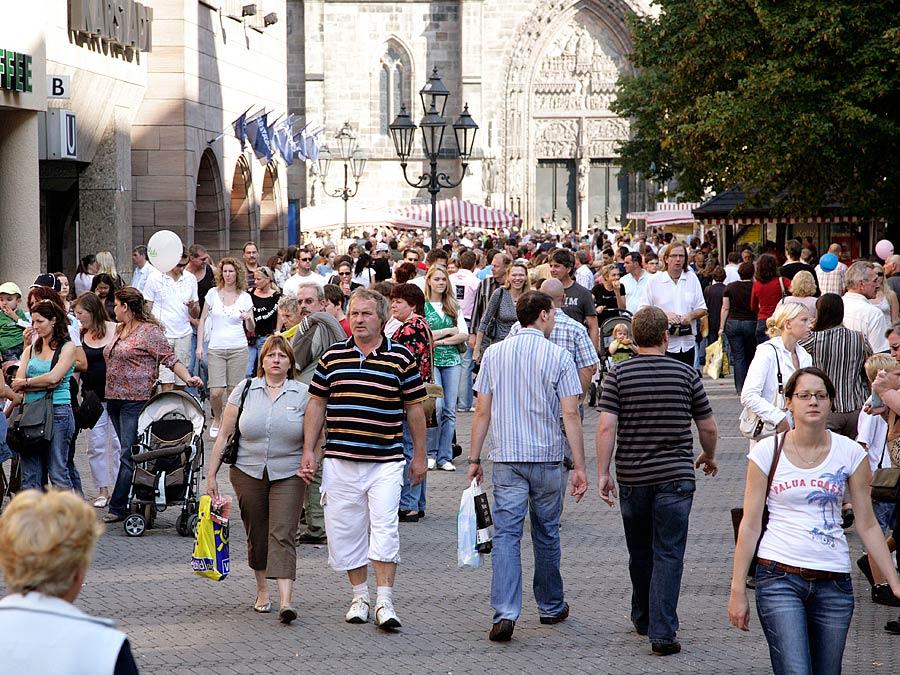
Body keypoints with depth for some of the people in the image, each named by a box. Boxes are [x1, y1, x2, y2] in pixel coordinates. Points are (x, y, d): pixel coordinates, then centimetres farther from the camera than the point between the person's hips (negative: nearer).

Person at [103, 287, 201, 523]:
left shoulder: (149, 331, -7)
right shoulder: (118, 330, 17)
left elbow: (170, 358, -10)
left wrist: (188, 378, -22)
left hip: (136, 400, -8)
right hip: (114, 398, 9)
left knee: (129, 454, -8)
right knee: (127, 451, 9)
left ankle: (118, 507, -10)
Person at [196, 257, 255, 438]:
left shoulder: (245, 297, 3)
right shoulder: (213, 293, 3)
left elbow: (250, 329, 4)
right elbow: (202, 319, 7)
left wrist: (249, 319, -19)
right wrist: (199, 345, 0)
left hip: (238, 349, 0)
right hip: (216, 349, 0)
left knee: (234, 391, -1)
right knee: (216, 392, -8)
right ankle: (216, 419, 20)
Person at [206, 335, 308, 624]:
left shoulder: (303, 394, 1)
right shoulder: (245, 390, 4)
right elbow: (225, 434, 5)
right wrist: (212, 474, 3)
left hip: (288, 475, -2)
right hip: (248, 473, 2)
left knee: (283, 535, -12)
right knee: (256, 534, 10)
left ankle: (286, 600, -19)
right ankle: (262, 591, 28)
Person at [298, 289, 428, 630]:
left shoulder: (401, 357, 0)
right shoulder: (332, 356, 6)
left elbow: (414, 407, 6)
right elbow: (316, 404, 11)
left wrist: (419, 456, 6)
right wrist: (308, 450, 5)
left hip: (386, 461, -3)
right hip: (339, 461, 3)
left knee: (385, 530, -10)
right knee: (345, 531, 7)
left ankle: (385, 603, -6)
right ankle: (360, 597, 21)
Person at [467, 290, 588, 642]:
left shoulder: (493, 354, 3)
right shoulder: (558, 357, -5)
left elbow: (482, 411, 4)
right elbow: (570, 415, -8)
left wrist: (474, 459, 10)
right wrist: (579, 467, -5)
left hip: (506, 458, 1)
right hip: (547, 457, -1)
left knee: (506, 534, -2)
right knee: (546, 534, 14)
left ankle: (504, 613, -16)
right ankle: (551, 607, 28)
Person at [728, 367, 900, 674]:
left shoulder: (850, 453, 3)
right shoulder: (767, 451, -1)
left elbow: (867, 524, 7)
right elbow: (750, 524, 2)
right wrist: (738, 590, 0)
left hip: (833, 581, 2)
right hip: (780, 578, -2)